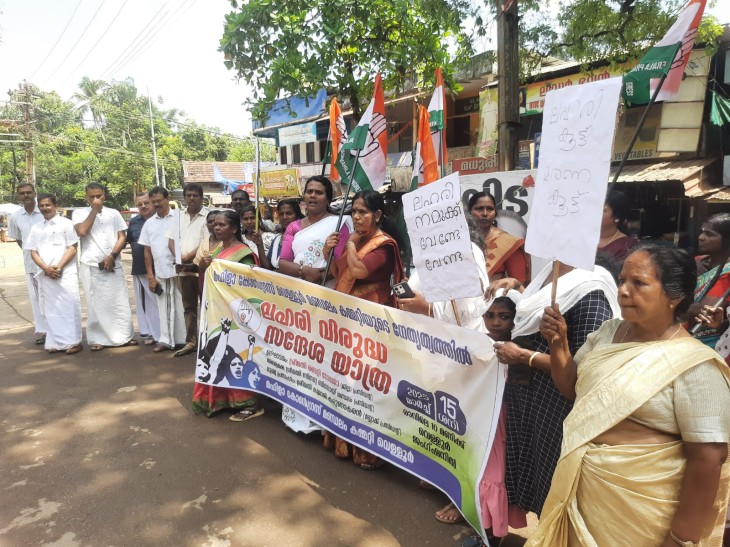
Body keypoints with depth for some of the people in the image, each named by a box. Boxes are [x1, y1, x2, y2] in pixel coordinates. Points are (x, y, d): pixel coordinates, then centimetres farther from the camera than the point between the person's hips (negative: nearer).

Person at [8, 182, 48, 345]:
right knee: (36, 297, 8)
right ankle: (41, 329, 17)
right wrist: (29, 252, 6)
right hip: (30, 263, 3)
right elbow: (17, 239, 17)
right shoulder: (15, 217, 2)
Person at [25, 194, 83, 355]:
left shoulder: (66, 223, 1)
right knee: (51, 308, 7)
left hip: (65, 272, -5)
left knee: (69, 306, -7)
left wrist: (59, 267, -13)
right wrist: (46, 268, -7)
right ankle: (56, 342, 13)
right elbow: (33, 252, 10)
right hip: (45, 274, 5)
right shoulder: (36, 228, 15)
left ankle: (73, 341, 0)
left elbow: (73, 248, -5)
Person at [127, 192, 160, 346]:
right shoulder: (133, 222, 12)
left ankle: (162, 334, 6)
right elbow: (128, 240, 23)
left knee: (159, 301, -1)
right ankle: (147, 333, 18)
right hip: (139, 269, 5)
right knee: (142, 302, 9)